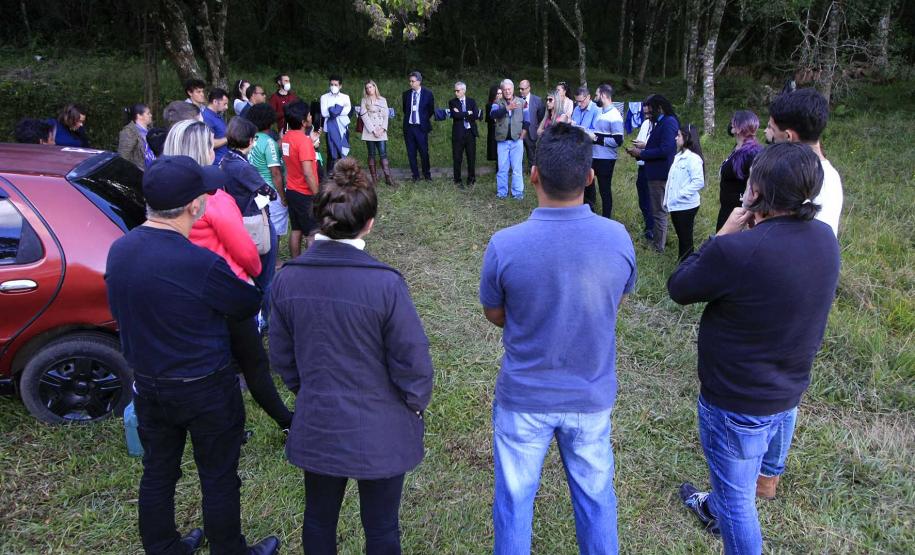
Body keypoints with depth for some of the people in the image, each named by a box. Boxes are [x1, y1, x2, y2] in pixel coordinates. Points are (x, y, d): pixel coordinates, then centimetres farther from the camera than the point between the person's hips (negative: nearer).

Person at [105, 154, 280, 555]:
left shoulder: (119, 250, -7)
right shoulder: (201, 265, -30)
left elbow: (120, 313, 8)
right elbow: (248, 304, -13)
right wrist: (236, 277, 6)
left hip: (147, 386, 7)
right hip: (205, 390, -6)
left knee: (157, 472, 22)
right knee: (218, 478, 13)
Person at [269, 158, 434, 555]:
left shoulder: (288, 278, -12)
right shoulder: (385, 284, -26)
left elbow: (281, 356, 0)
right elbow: (412, 362, -18)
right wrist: (416, 404, 3)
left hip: (316, 428, 4)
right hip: (378, 433, -3)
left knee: (318, 519, 26)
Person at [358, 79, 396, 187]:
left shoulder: (383, 100, 12)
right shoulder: (364, 101, 6)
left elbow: (386, 116, 8)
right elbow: (364, 117, -3)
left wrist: (383, 128, -7)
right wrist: (373, 130, -12)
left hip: (381, 132, 1)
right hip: (369, 132, -1)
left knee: (383, 154, -7)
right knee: (372, 155, 0)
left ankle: (388, 178, -10)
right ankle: (374, 179, 3)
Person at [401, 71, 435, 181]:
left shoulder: (428, 94, -1)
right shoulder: (406, 94, 7)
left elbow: (431, 110, 10)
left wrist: (425, 120, 11)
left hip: (421, 127, -3)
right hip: (409, 127, 3)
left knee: (424, 152, -1)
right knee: (411, 153, 4)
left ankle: (427, 174, 14)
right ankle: (415, 175, 13)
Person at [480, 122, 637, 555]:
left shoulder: (505, 245, -22)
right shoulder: (618, 239, -15)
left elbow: (494, 315, -5)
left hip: (524, 396, -2)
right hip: (591, 395, 2)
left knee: (515, 500, 19)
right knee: (595, 498, 23)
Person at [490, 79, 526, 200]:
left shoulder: (521, 102, 7)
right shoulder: (498, 103, 3)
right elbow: (493, 114, -18)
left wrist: (523, 131, 1)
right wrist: (507, 108, -29)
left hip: (517, 139, 0)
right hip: (502, 140, 0)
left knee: (517, 167, 1)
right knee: (502, 168, 3)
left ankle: (518, 192, 8)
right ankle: (502, 192, 12)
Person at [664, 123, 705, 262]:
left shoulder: (693, 158, -15)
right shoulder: (678, 156, 11)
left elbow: (699, 182, -22)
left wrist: (681, 194, -20)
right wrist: (668, 199, 12)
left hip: (686, 206, -8)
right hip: (676, 205, 8)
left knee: (686, 239, 2)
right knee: (680, 236, 18)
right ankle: (680, 263, 29)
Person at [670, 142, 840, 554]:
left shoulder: (735, 250, -33)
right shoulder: (824, 238, -10)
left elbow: (678, 288, -16)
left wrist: (723, 235, -10)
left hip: (736, 402, -8)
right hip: (788, 395, 8)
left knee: (737, 497, 16)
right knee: (739, 474, 34)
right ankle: (714, 508, 62)